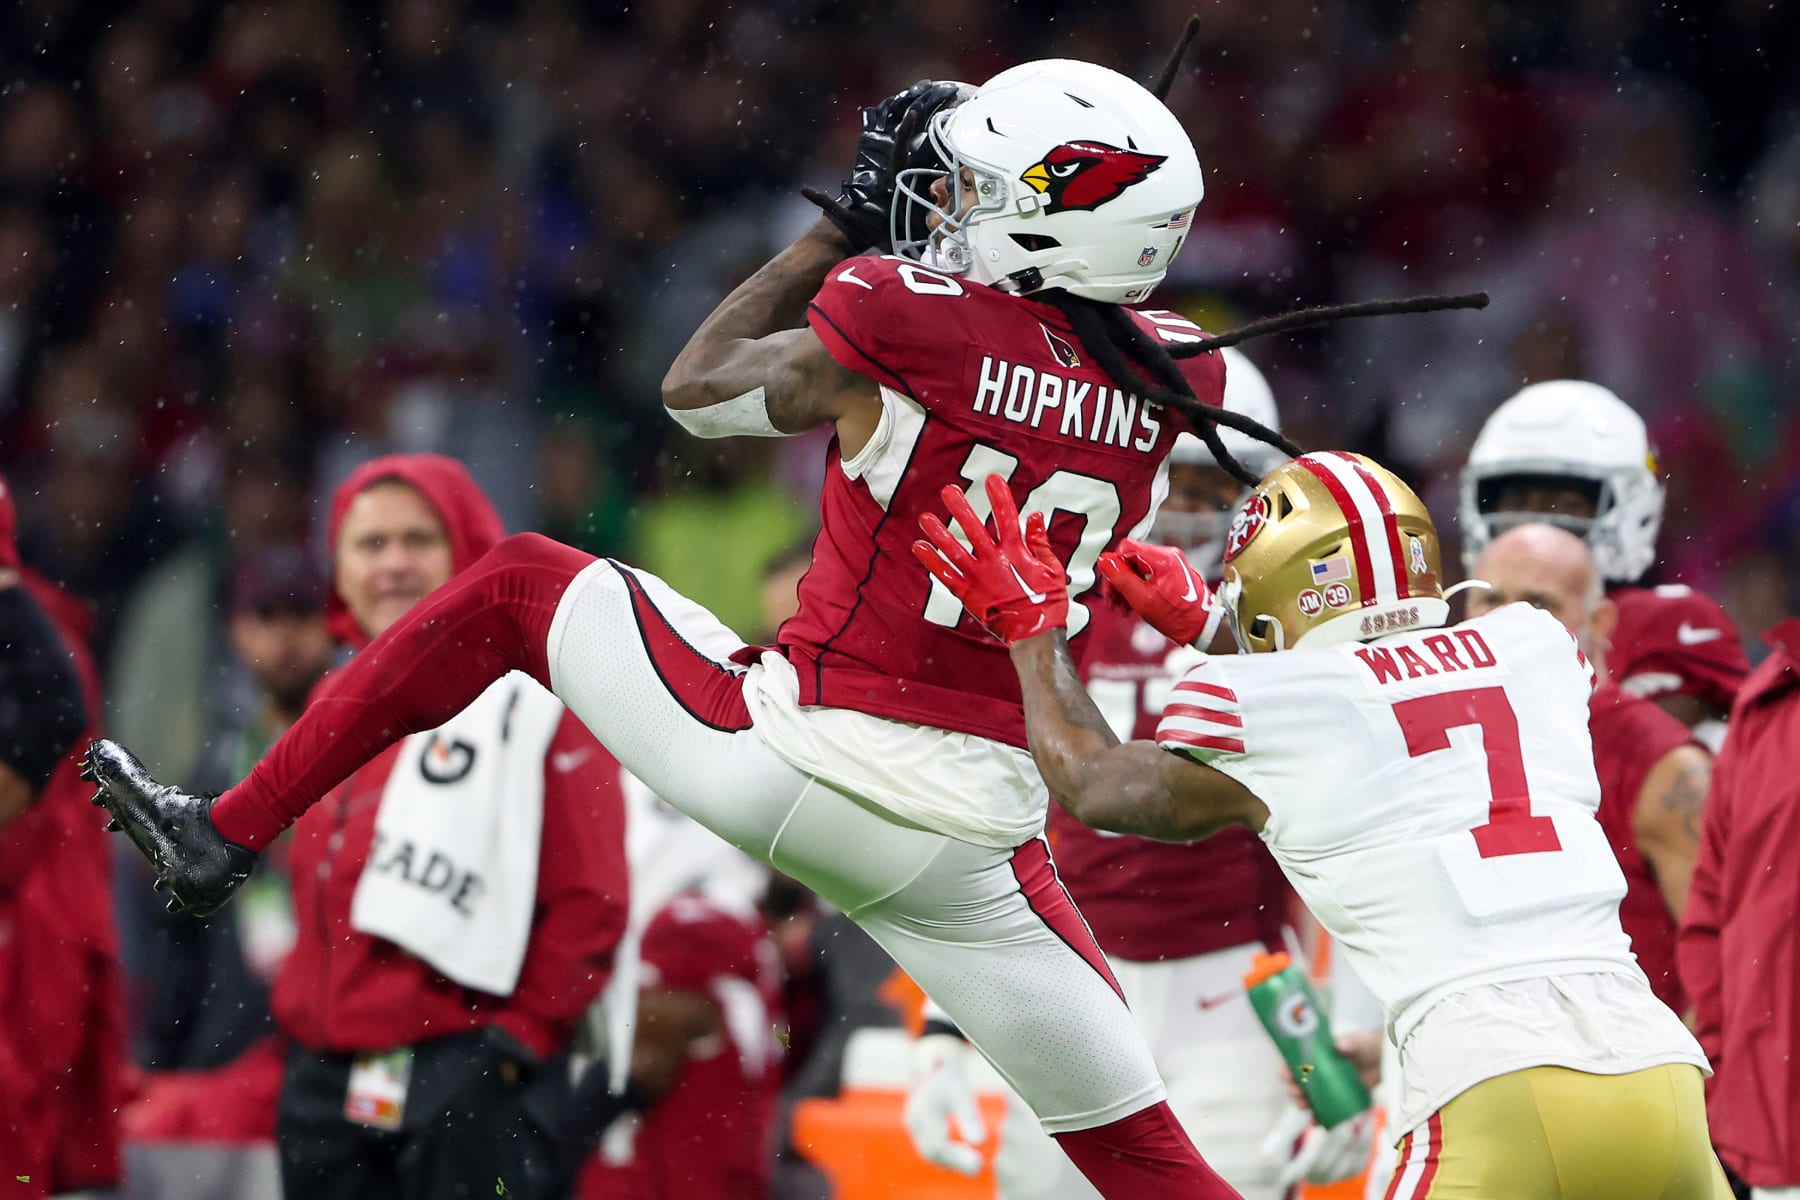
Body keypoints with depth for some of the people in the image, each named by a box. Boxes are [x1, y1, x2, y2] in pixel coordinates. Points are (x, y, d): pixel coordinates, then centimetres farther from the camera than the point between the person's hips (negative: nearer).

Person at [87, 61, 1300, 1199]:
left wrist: (848, 223, 17)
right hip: (967, 845, 3)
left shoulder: (905, 322, -12)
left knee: (516, 583, 20)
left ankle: (226, 833, 25)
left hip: (782, 765, -3)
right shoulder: (1173, 380, -2)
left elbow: (699, 387, 8)